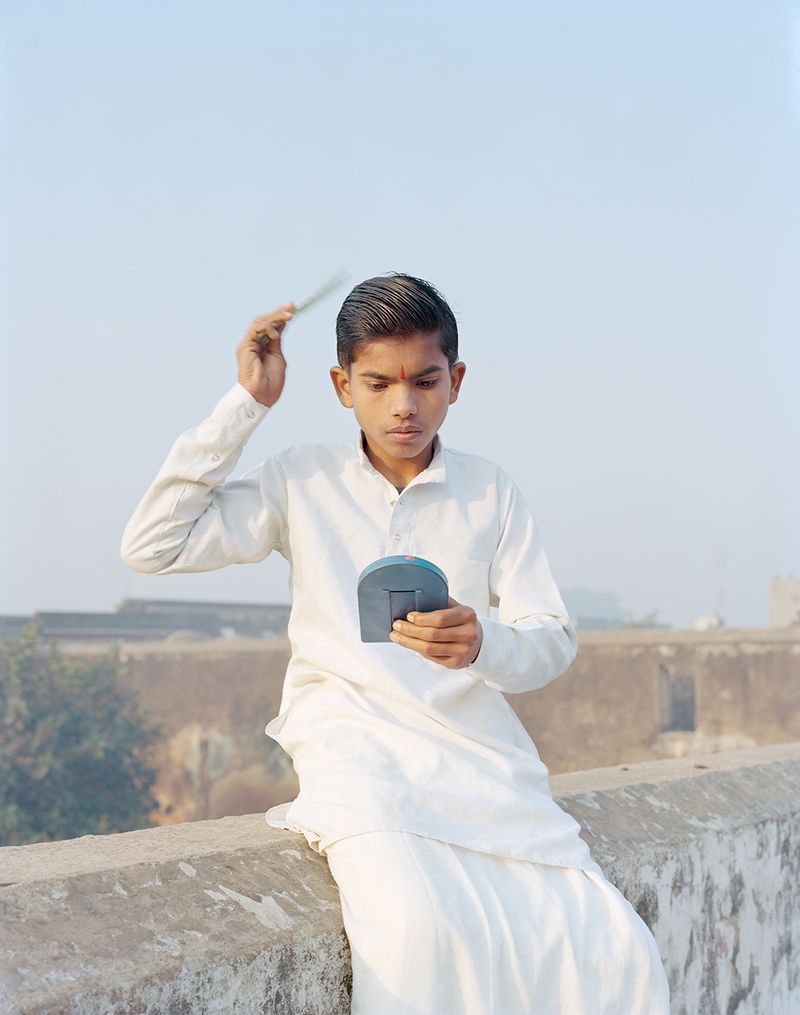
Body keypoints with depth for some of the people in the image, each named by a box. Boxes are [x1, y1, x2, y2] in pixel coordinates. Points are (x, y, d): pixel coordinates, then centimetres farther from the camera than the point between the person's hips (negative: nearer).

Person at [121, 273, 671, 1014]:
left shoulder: (490, 493, 13)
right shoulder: (302, 480, 9)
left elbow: (552, 642, 7)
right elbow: (154, 547, 0)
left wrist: (483, 644, -18)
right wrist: (246, 404, 2)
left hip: (480, 757, 3)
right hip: (355, 750, -2)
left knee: (617, 952, -20)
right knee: (416, 930, -34)